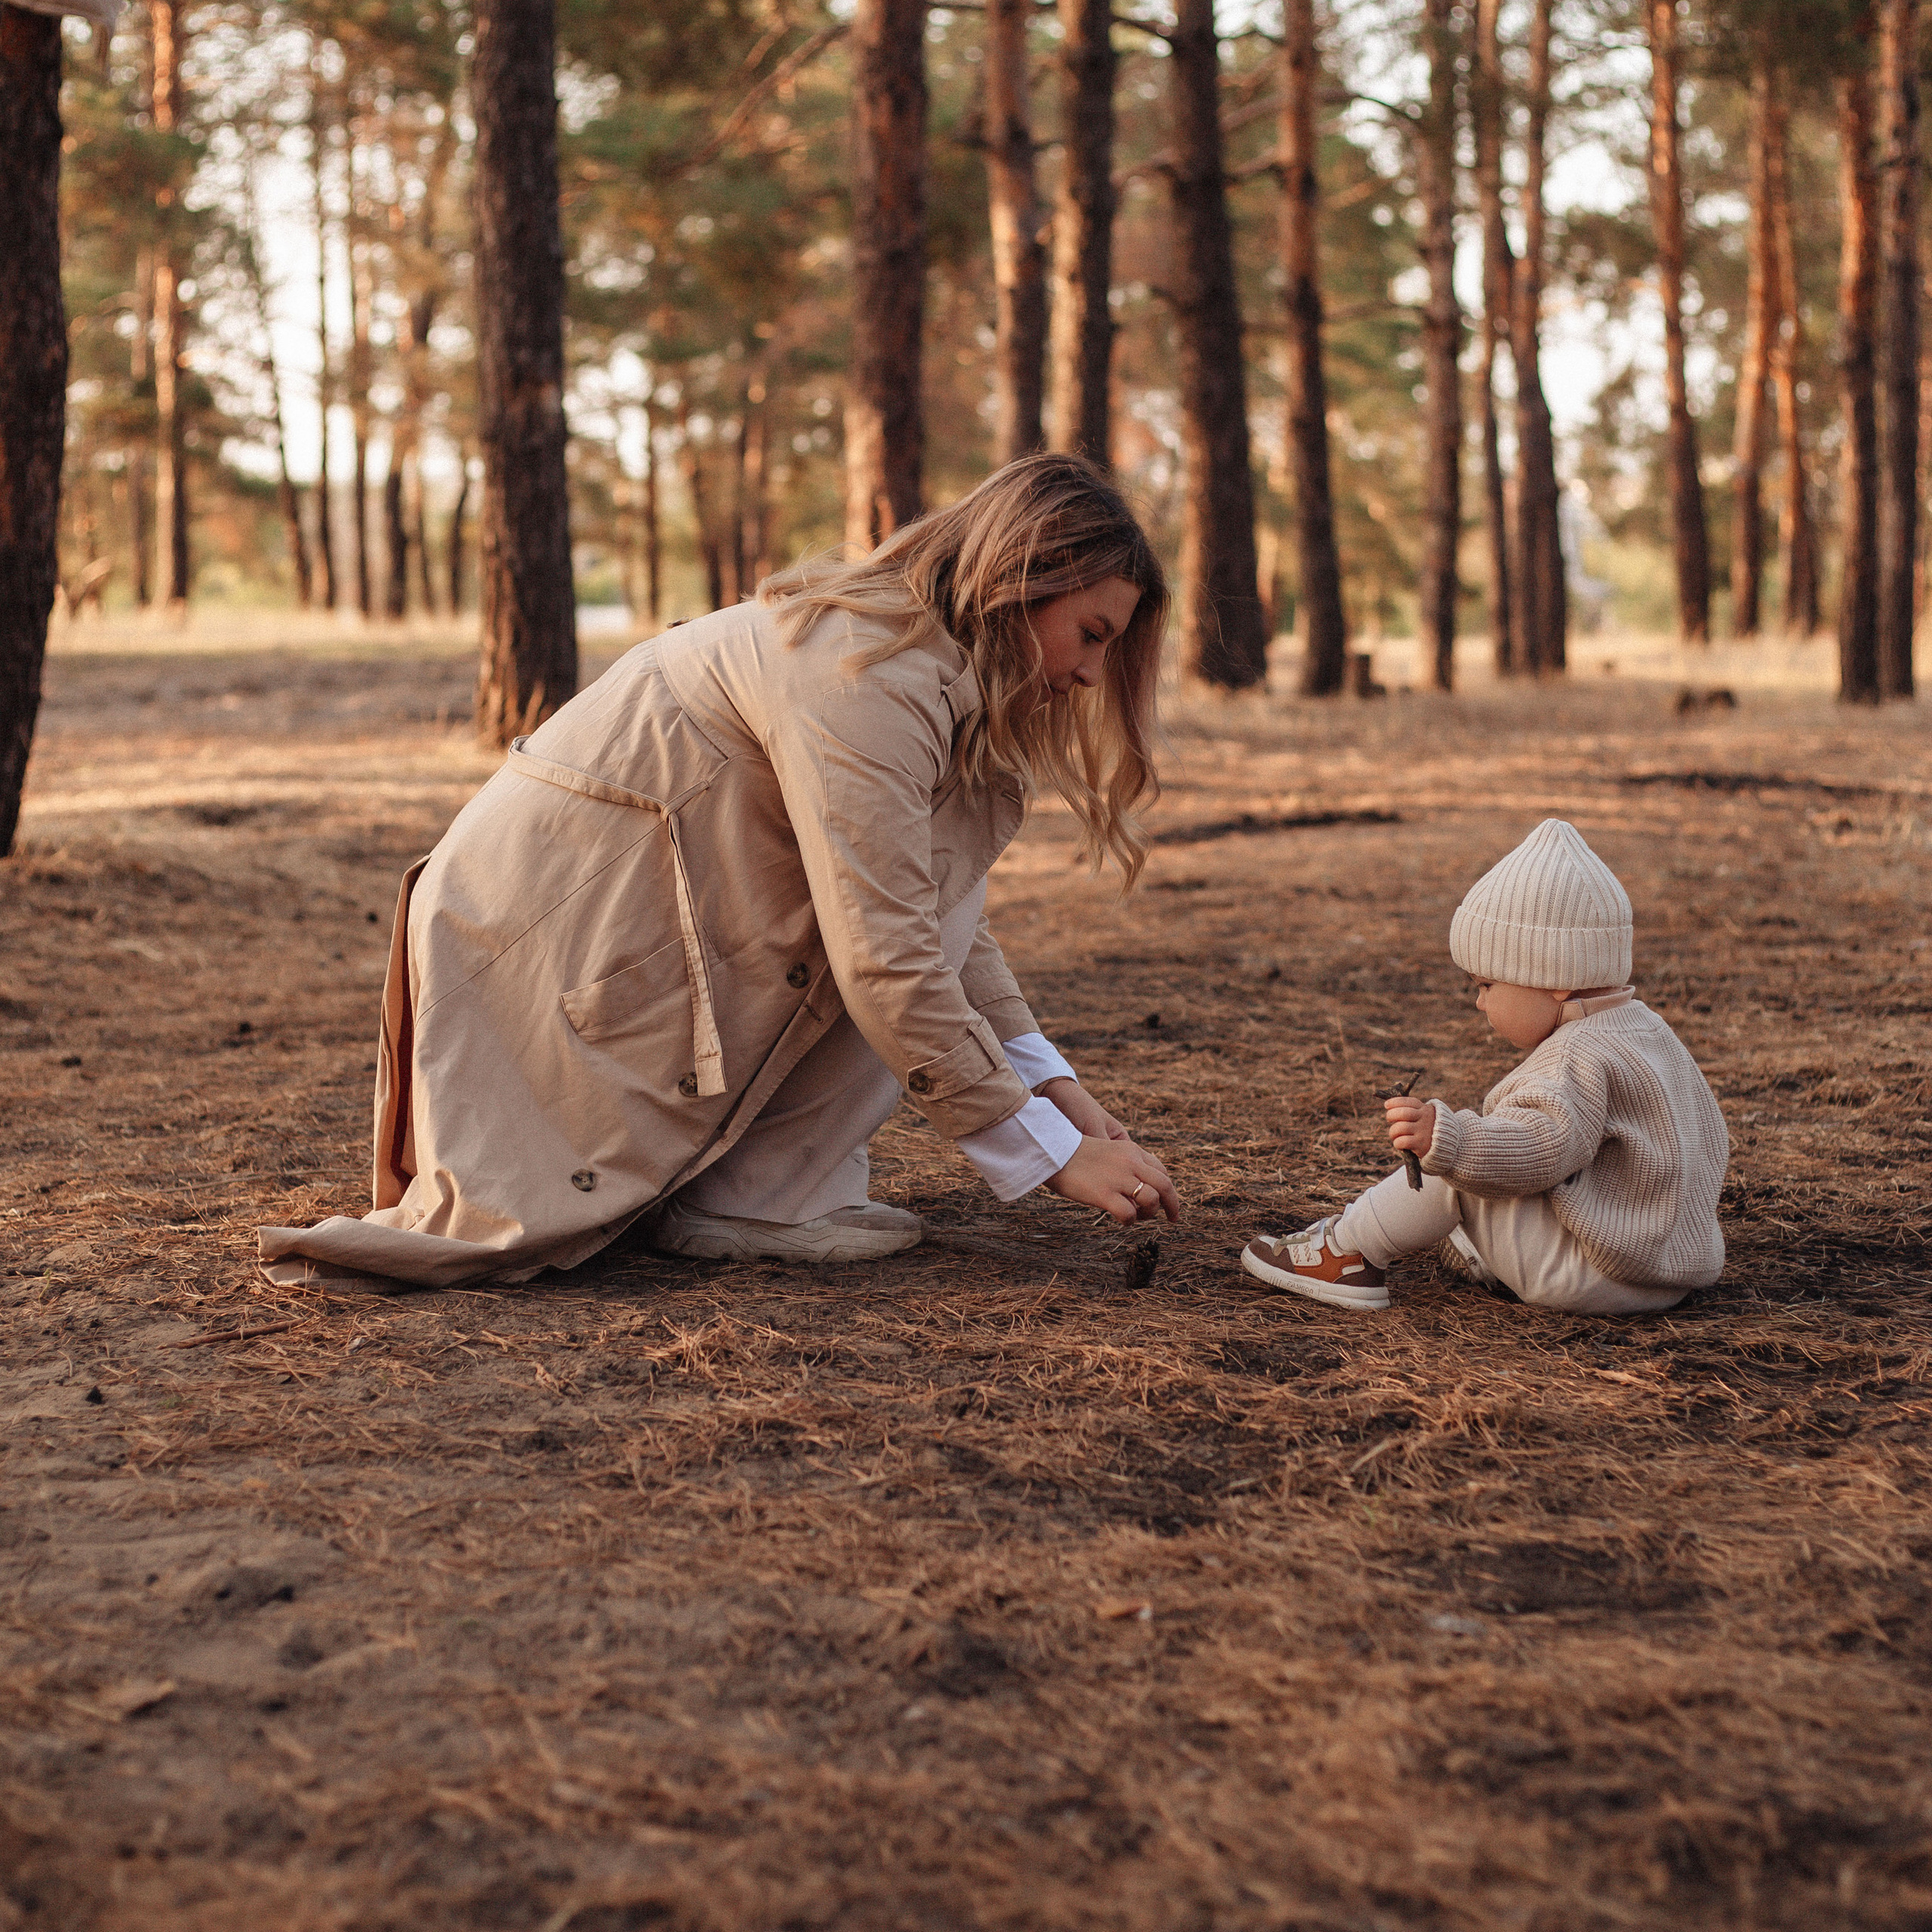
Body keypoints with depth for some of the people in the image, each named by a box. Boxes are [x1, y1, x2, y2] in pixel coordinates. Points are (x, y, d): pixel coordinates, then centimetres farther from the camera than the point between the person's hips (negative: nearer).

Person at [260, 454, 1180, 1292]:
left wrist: (1053, 1083, 4)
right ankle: (752, 1196, -4)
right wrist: (1053, 1152, -20)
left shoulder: (930, 672, 10)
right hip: (548, 938, -9)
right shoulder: (867, 676, -21)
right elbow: (888, 964, -25)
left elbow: (940, 926, 13)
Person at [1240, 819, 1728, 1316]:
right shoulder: (1646, 1028, 13)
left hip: (1595, 1282, -11)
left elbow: (1540, 1148, -36)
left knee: (1455, 1174, -14)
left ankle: (1347, 1254, -3)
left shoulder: (1577, 1059, -21)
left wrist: (1446, 1140, -47)